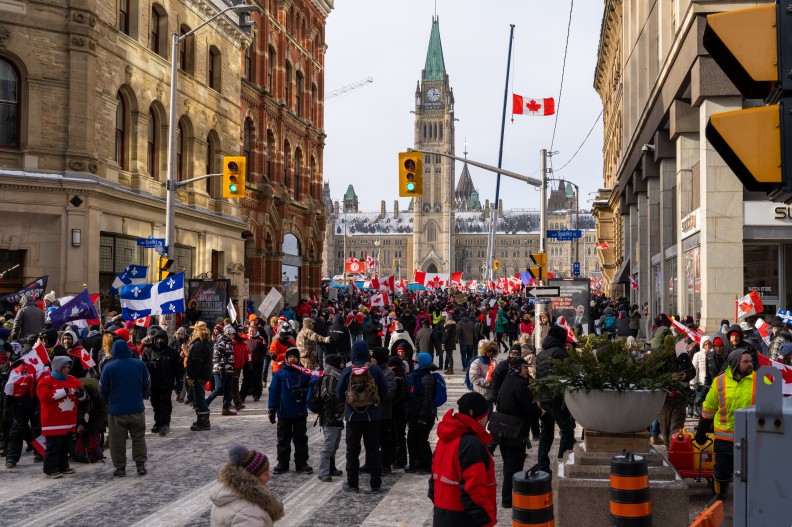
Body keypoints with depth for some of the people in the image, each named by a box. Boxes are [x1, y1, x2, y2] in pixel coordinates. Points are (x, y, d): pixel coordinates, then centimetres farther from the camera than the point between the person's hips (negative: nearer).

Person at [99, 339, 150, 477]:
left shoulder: (109, 367, -8)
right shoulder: (140, 364, -1)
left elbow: (103, 389, -2)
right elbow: (147, 385, 8)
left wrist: (108, 402, 17)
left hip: (116, 410, -2)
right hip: (137, 409, 2)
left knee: (118, 440, 7)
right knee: (138, 437, 12)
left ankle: (120, 468, 11)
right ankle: (140, 466, 11)